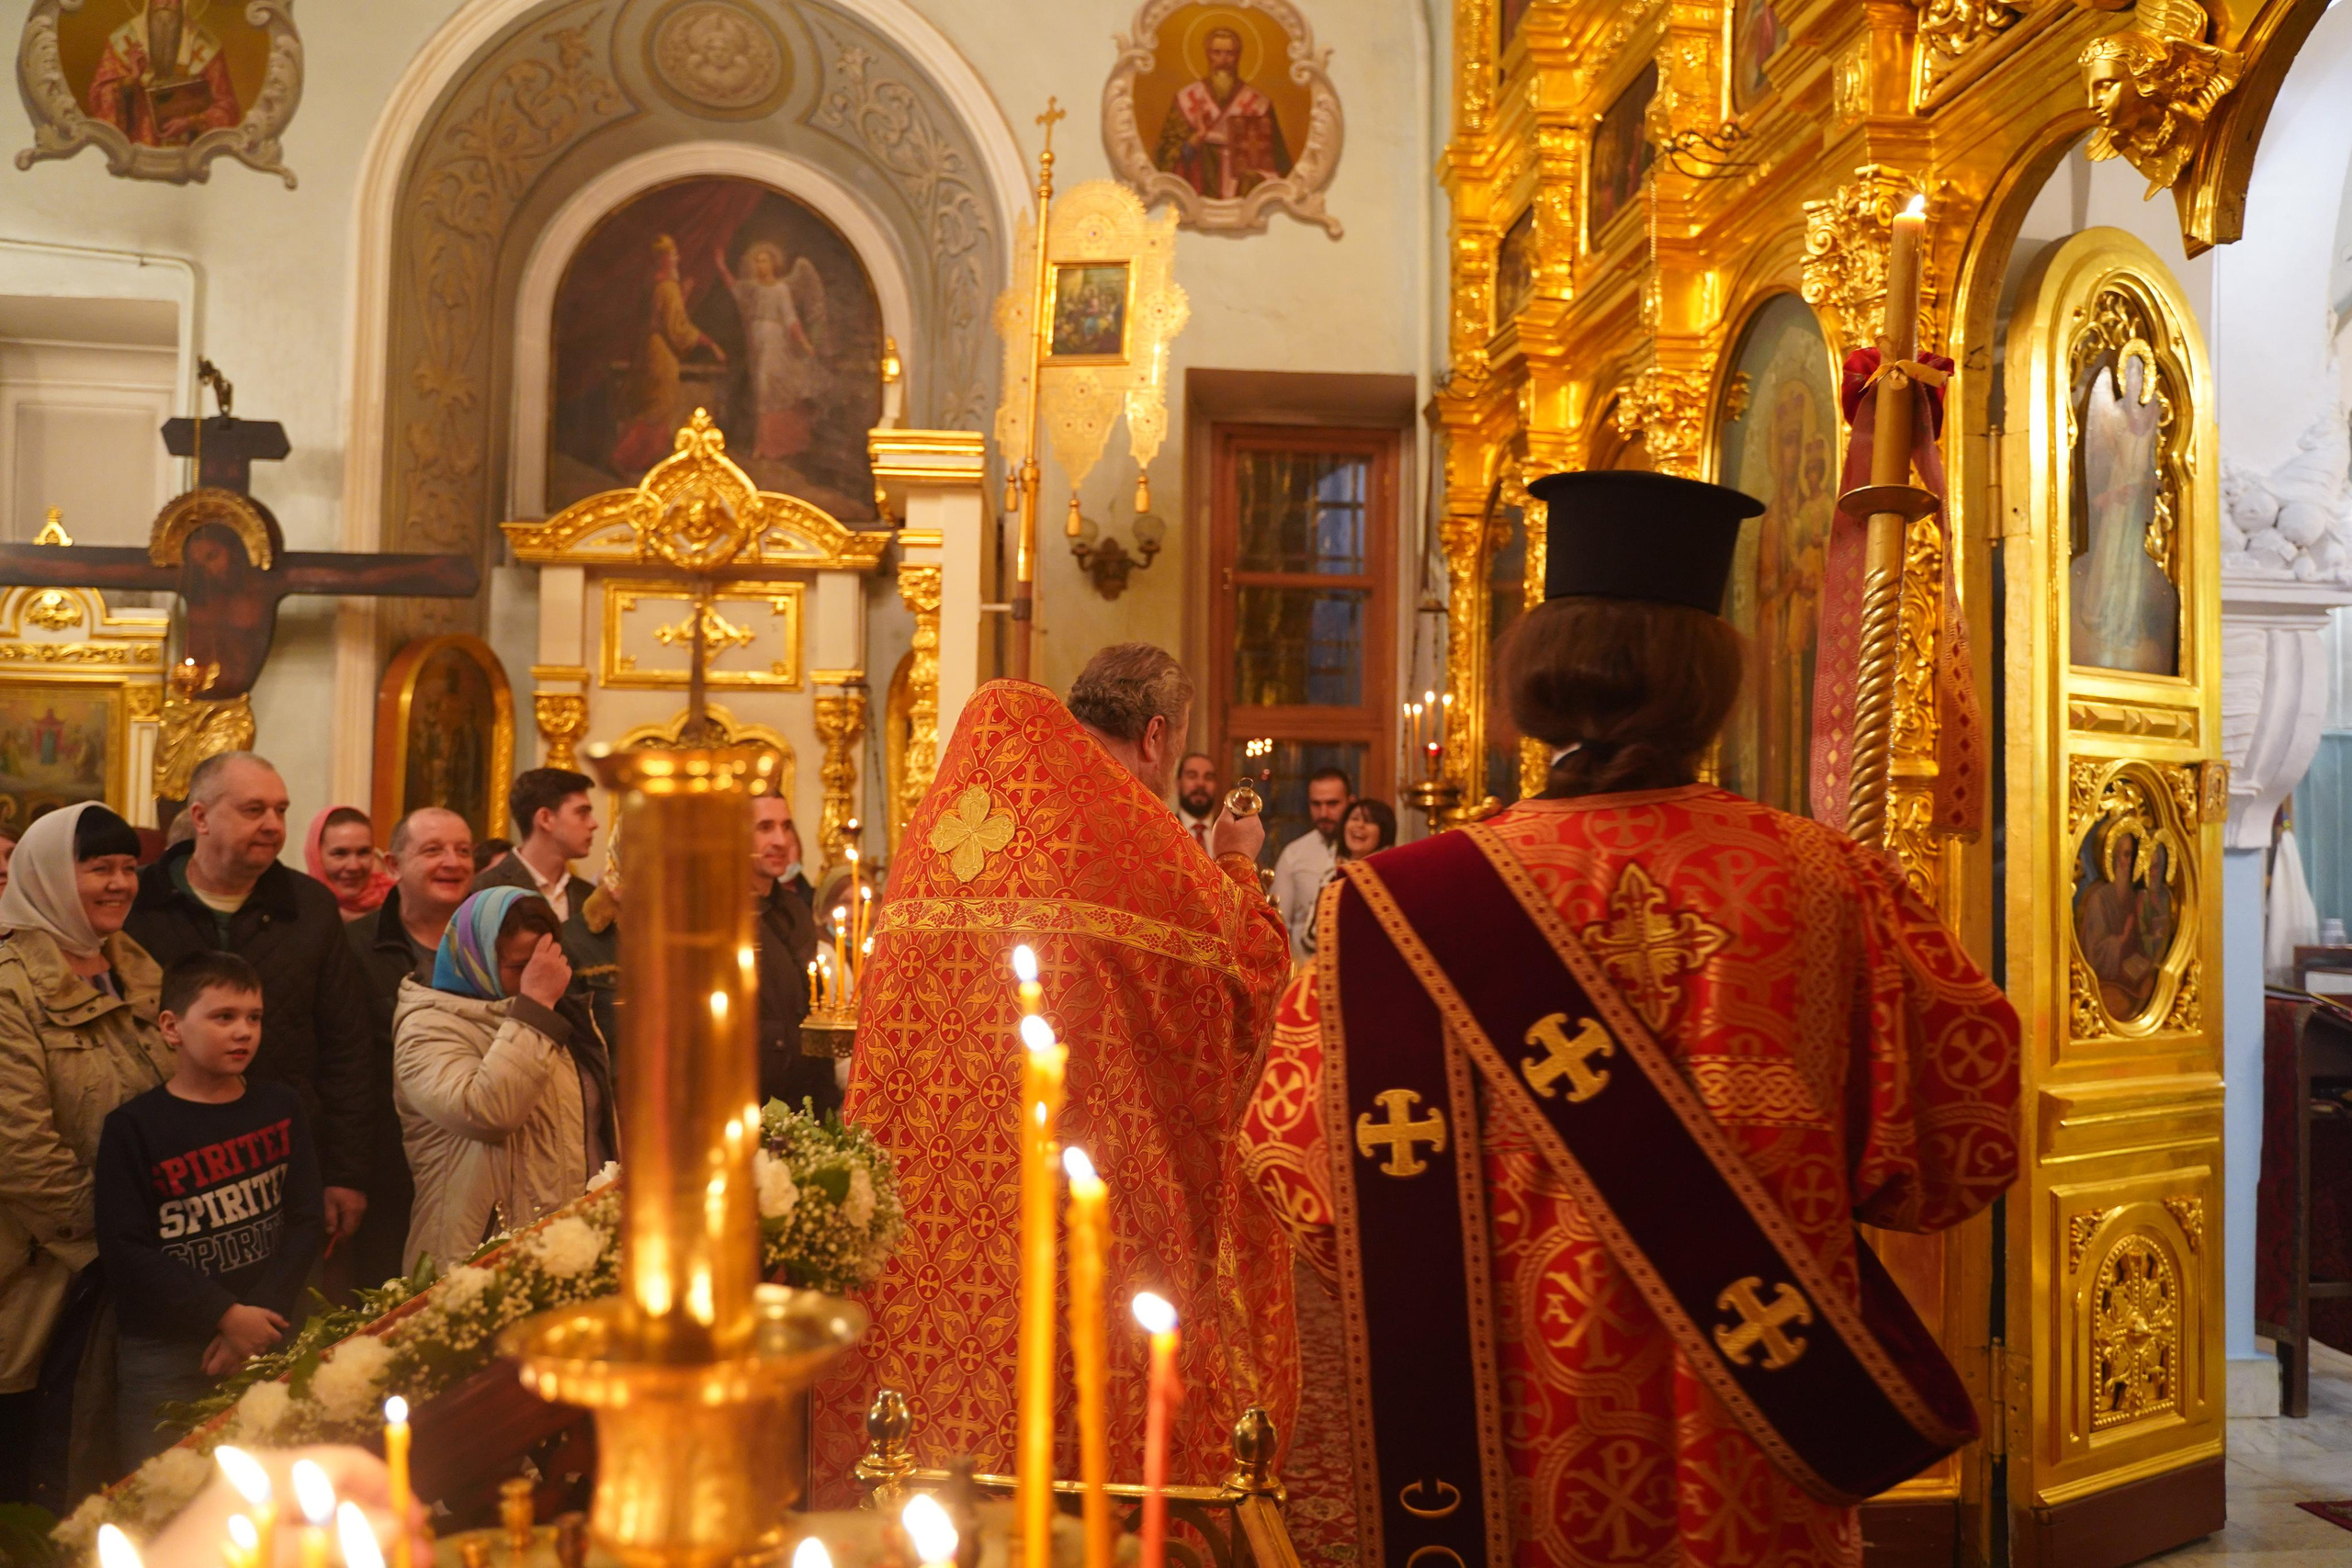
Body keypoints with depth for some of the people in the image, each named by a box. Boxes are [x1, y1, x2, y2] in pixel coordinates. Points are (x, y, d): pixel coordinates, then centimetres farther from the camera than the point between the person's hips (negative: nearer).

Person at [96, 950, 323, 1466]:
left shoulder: (280, 1108, 5)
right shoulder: (134, 1128, -5)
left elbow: (307, 1220, 3)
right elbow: (125, 1251, -10)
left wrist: (259, 1316, -9)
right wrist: (225, 1315, -14)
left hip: (270, 1342, 3)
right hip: (164, 1359, -2)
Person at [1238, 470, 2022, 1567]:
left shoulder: (1408, 906, -17)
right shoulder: (1828, 881, -12)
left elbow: (1300, 1152, -10)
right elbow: (1967, 1119, -4)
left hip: (1518, 1446, -1)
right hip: (1759, 1476, 2)